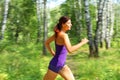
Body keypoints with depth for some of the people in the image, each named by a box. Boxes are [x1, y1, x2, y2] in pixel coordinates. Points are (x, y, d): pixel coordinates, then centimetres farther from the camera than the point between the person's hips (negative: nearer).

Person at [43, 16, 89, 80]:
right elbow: (70, 50, -35)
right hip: (56, 64, -9)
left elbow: (46, 43, 15)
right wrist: (82, 43, -26)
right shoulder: (64, 35, -22)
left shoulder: (58, 33, 5)